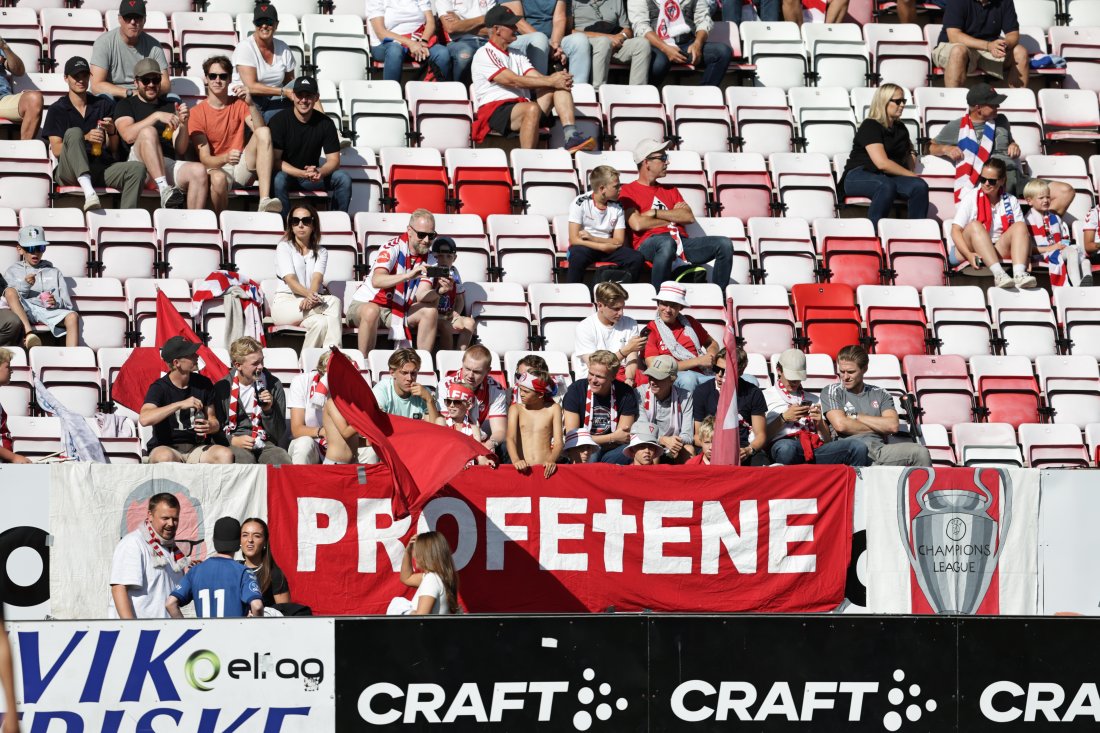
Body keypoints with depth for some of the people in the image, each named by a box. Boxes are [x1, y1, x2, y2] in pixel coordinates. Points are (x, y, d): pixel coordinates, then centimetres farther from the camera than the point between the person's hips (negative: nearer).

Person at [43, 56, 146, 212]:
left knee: (137, 168, -24)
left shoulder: (104, 105, 20)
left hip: (100, 168, 3)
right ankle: (89, 192, -49)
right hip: (69, 172, -3)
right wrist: (85, 138, -17)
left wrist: (112, 132, -5)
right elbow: (56, 150, -2)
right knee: (74, 132, -30)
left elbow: (114, 149, 17)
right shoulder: (57, 110, 11)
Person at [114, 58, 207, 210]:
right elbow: (128, 135, -7)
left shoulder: (170, 106, 24)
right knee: (148, 131, -32)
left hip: (170, 165, 3)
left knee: (199, 170, -28)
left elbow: (181, 150, 14)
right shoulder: (126, 105, 16)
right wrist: (157, 116, -14)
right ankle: (164, 191, -46)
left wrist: (183, 124, -4)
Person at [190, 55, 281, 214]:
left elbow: (260, 130, -10)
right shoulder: (197, 113, -3)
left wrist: (251, 104, -25)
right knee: (218, 178, -41)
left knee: (264, 132, -22)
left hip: (242, 167, 4)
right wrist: (225, 158, -32)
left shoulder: (238, 104, 8)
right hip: (216, 167, -4)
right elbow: (204, 158, -10)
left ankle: (264, 200, -37)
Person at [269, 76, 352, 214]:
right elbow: (275, 160, -17)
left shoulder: (325, 123, -4)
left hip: (312, 175, 3)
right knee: (279, 180, -38)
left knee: (344, 179, -20)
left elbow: (334, 160, -3)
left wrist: (320, 172, -28)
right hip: (286, 173, -3)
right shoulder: (279, 121, -14)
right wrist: (303, 174, -31)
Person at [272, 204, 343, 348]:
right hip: (285, 302, -3)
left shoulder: (321, 252, 19)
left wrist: (311, 297, -28)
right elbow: (290, 280, -9)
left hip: (310, 301, 3)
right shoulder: (284, 247, 9)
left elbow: (317, 279, -3)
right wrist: (308, 294, -32)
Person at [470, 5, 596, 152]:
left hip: (521, 109, 8)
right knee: (532, 108, -37)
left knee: (561, 84, -6)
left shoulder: (516, 55, 24)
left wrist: (556, 79, -14)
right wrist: (550, 81, -15)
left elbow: (538, 78, 10)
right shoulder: (484, 54, -3)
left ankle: (571, 136, -24)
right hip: (493, 111, -8)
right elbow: (513, 81, -13)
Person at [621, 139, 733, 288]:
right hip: (649, 244, -6)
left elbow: (689, 217, 12)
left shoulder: (670, 191, 28)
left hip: (680, 243, 6)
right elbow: (637, 224, -9)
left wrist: (655, 213, 0)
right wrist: (672, 216, 5)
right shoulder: (628, 191, 9)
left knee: (724, 244, -13)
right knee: (667, 242, -42)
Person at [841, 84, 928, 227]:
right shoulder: (870, 126, -6)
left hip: (890, 177, 7)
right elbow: (882, 163, -16)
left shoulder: (900, 128, 20)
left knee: (920, 186, -24)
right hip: (859, 176, -7)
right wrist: (911, 175, -10)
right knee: (887, 186, -41)